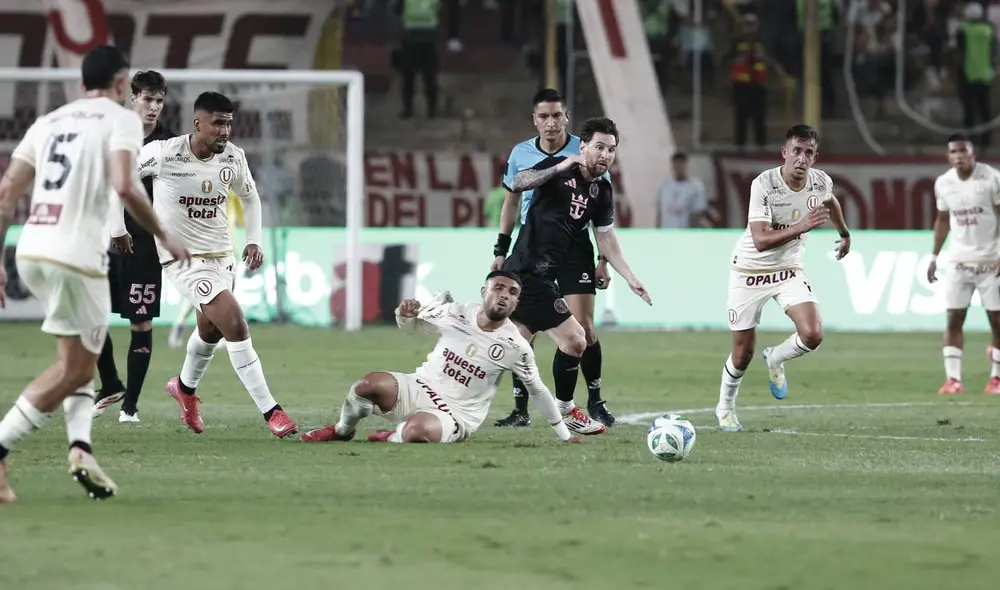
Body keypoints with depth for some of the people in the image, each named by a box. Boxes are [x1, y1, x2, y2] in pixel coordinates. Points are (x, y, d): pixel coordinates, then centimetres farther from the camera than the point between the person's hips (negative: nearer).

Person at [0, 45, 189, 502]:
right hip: (76, 256, -7)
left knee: (79, 355, 21)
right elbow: (124, 187, -15)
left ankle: (80, 445, 4)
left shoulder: (49, 121, 19)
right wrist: (164, 238, -3)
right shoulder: (121, 120, 1)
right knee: (75, 368, 3)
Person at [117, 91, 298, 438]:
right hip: (182, 258, -7)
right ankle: (271, 412, -17)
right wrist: (116, 227, -4)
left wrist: (254, 240, 2)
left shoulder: (233, 158, -6)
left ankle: (185, 388, 55)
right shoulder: (165, 154, -20)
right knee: (236, 325, -20)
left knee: (211, 330, 25)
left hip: (221, 254, 7)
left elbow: (249, 197, 14)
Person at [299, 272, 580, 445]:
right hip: (420, 389, 3)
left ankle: (392, 438, 0)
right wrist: (404, 314, -13)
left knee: (419, 430, -39)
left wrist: (564, 434, 8)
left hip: (456, 416, -3)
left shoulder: (515, 347, -9)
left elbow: (538, 390, 4)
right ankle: (342, 431, 2)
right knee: (372, 383, -29)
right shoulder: (455, 313, -3)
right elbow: (409, 326, 13)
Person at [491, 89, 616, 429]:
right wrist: (501, 250, 11)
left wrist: (603, 260, -5)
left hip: (574, 245, -3)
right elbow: (510, 203, 16)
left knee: (583, 326, -9)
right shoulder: (520, 154, 4)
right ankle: (520, 410, 4)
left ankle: (595, 402, 5)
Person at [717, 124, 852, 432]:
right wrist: (802, 226, -44)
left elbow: (830, 200, 18)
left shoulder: (821, 182, -10)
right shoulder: (764, 184, -25)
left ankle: (775, 360, 14)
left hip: (789, 269, 4)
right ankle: (725, 407, 32)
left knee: (812, 335, -20)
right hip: (750, 270, -3)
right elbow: (761, 241, -33)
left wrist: (844, 233, 33)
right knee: (743, 352, 4)